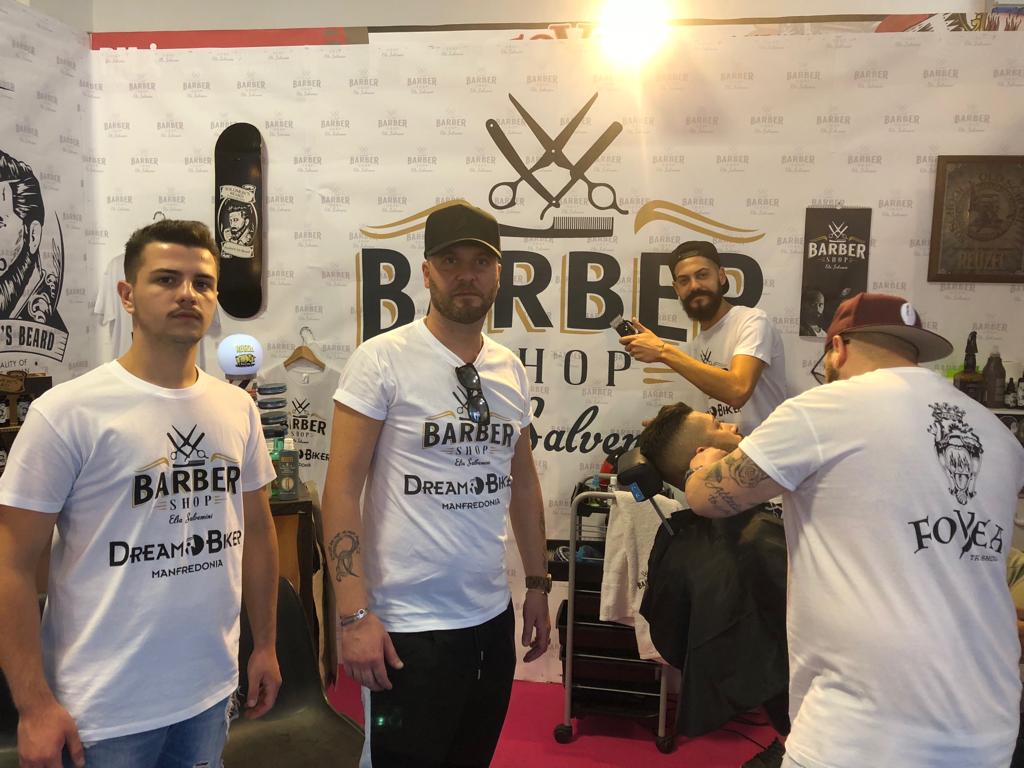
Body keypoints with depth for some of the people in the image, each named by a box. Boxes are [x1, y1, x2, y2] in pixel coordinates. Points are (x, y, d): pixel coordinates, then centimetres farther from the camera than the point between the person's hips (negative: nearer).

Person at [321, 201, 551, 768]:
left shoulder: (511, 369, 5)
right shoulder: (381, 360, -11)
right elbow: (341, 490, -12)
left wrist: (538, 584, 14)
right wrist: (354, 615, -16)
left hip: (492, 616, 6)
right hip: (406, 624, -5)